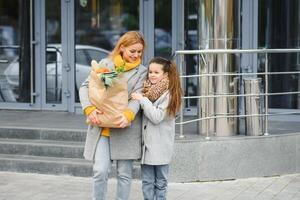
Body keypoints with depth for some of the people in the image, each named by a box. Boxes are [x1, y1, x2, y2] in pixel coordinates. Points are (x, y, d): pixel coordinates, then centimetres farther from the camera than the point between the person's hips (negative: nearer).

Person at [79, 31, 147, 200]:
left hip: (125, 128, 0)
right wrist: (89, 109, -13)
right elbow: (86, 86, 5)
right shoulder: (105, 63, 8)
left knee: (124, 173, 6)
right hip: (101, 127, 0)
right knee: (101, 171, -7)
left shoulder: (141, 71, 7)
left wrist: (128, 115, -26)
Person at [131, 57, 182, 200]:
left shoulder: (168, 94, -9)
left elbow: (157, 117, -17)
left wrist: (142, 99, -17)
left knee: (160, 183, 6)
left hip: (160, 146, -5)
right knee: (147, 182, 6)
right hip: (146, 143, 5)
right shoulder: (146, 90, 9)